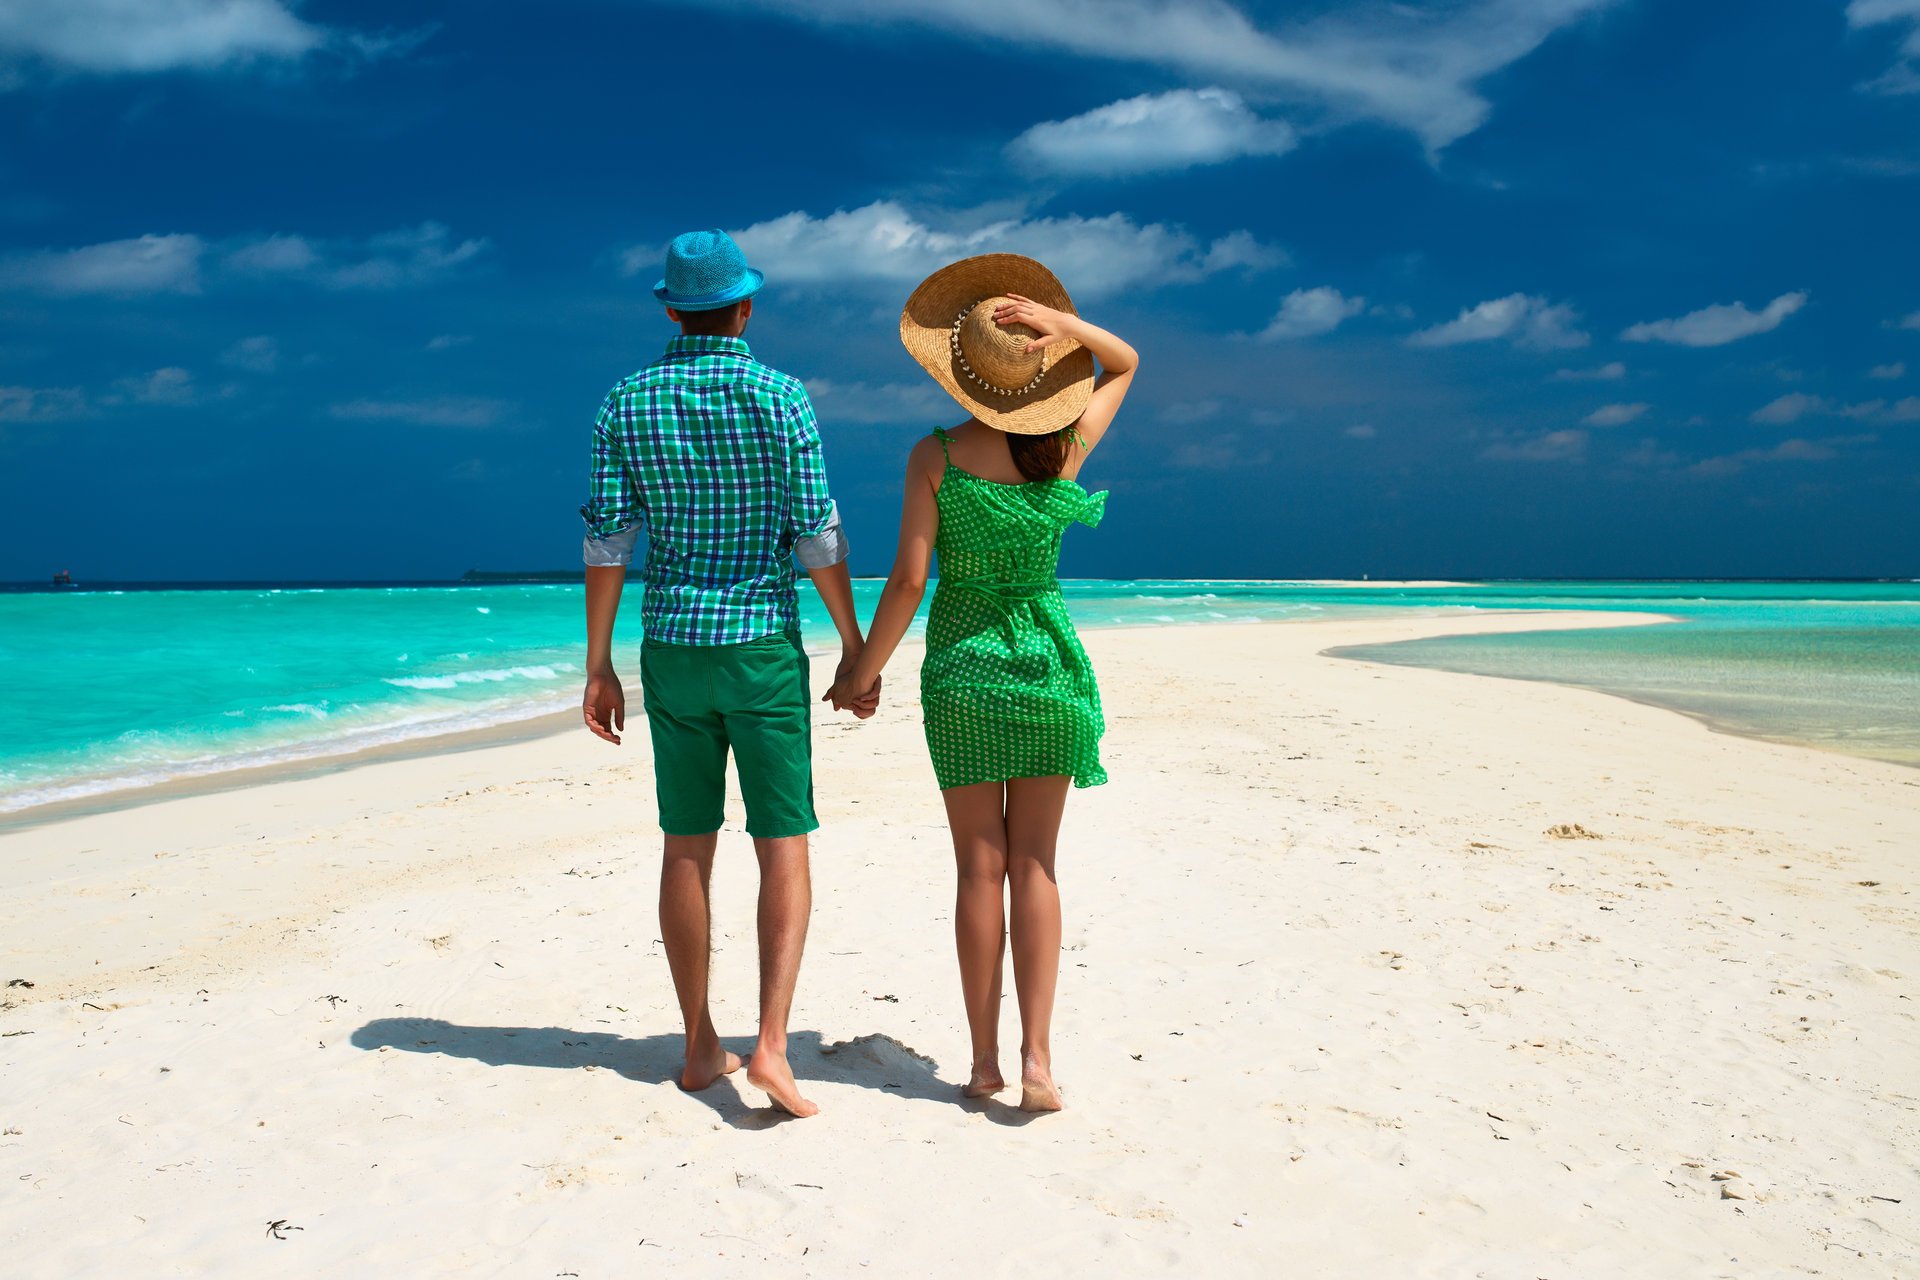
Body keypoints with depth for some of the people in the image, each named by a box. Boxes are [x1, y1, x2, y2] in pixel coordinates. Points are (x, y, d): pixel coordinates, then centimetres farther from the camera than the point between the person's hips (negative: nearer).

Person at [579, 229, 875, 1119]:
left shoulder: (627, 403, 2)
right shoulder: (779, 396, -7)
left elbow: (608, 538, -2)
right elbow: (817, 534, -10)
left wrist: (598, 667, 3)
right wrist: (855, 647, -1)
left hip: (672, 647, 3)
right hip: (763, 648, -3)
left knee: (688, 846, 11)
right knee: (783, 848, 2)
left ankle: (700, 1047, 17)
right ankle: (771, 1044, -10)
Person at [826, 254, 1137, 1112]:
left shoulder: (935, 456, -9)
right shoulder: (1068, 444, -3)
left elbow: (908, 578, -12)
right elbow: (1126, 364, 16)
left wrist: (864, 670, 0)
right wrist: (1062, 321, -3)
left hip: (958, 664, -1)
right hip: (1046, 660, 1)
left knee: (980, 866, 6)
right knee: (1034, 862, 6)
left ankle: (984, 1060, 12)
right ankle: (1037, 1056, 1)